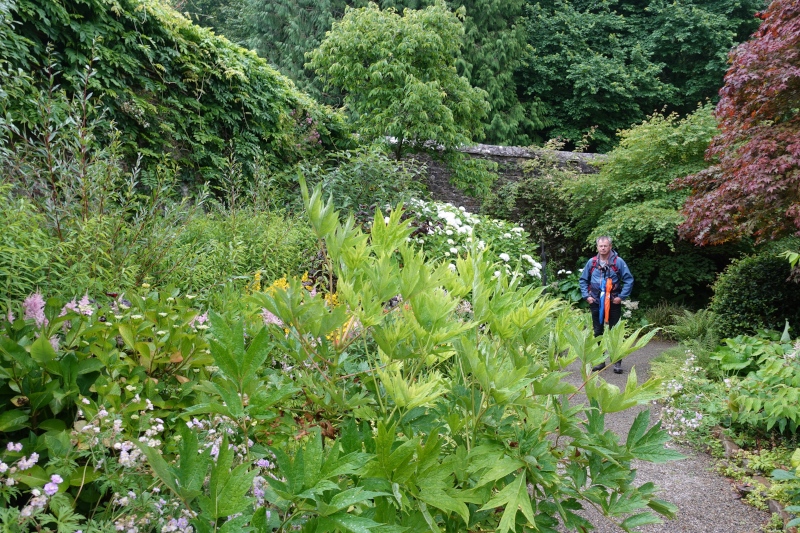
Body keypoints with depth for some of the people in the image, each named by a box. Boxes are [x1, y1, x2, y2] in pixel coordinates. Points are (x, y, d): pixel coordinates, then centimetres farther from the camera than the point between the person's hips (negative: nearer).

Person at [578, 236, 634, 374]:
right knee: (597, 332, 9)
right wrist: (586, 296, 2)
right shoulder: (591, 262, 1)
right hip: (596, 303, 3)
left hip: (613, 303, -3)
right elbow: (583, 280, 11)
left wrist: (621, 296, -10)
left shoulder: (618, 262, -7)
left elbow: (629, 280, -6)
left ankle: (617, 362, 9)